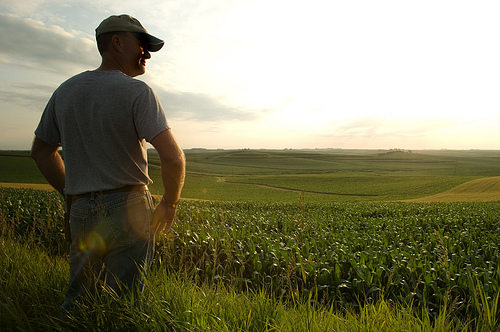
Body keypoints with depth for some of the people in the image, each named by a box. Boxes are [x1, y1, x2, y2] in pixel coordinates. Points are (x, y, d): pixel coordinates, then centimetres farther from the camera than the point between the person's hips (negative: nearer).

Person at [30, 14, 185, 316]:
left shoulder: (65, 91, 9)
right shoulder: (137, 92, -11)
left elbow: (41, 151, 18)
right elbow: (173, 158, -21)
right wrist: (170, 204, -5)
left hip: (81, 212, 6)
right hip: (129, 209, -5)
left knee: (78, 299, 20)